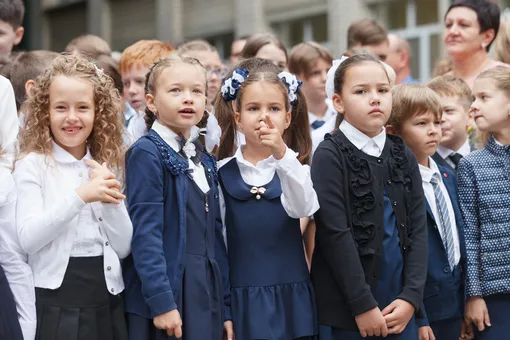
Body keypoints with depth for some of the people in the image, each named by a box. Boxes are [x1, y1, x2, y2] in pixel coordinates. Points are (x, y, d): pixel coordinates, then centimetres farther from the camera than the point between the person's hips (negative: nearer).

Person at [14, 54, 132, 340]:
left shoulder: (106, 167, 9)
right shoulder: (33, 165, -3)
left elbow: (123, 247, 5)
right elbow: (27, 238, -15)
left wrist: (112, 198, -10)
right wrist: (80, 196, -23)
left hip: (107, 302, 4)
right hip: (55, 305, -4)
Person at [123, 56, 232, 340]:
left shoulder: (205, 160, 13)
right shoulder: (147, 154, -9)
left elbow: (214, 234, 14)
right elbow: (145, 232, -15)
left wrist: (225, 306, 12)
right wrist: (161, 301, -21)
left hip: (207, 297, 7)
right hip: (163, 296, -7)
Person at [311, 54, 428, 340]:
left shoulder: (405, 157, 10)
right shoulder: (329, 156, -6)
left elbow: (418, 230, 6)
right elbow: (335, 233, -12)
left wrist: (411, 297, -6)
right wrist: (363, 305, -15)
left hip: (398, 310, 5)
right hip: (345, 311, -5)